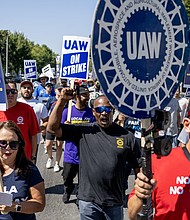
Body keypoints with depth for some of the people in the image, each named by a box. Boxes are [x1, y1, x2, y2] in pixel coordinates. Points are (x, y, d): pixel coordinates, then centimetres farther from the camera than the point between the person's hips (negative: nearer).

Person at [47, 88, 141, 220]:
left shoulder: (126, 136, 0)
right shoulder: (84, 132, -1)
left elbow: (139, 168, 3)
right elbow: (53, 128, -6)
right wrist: (62, 100, -14)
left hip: (115, 204, 1)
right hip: (88, 202, 0)